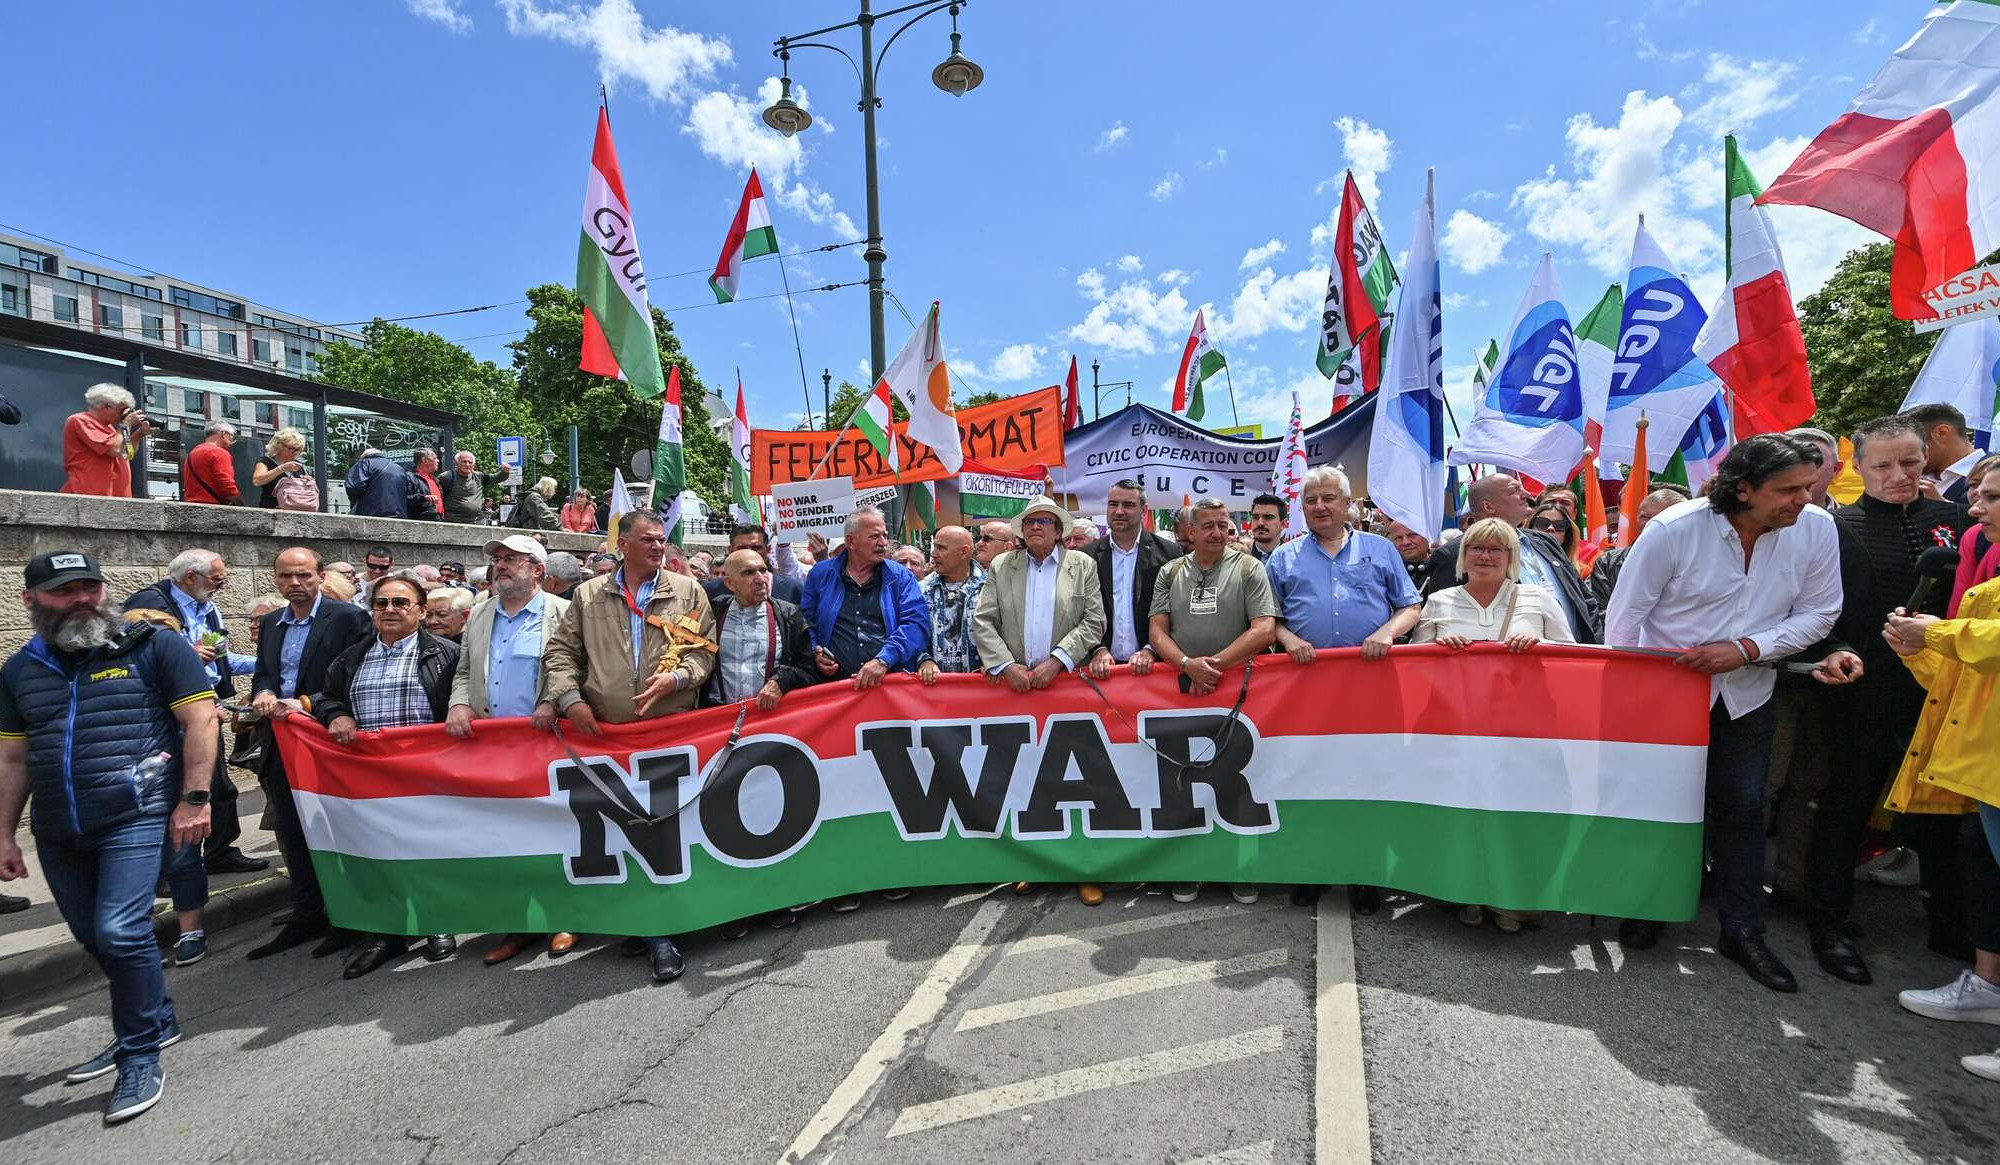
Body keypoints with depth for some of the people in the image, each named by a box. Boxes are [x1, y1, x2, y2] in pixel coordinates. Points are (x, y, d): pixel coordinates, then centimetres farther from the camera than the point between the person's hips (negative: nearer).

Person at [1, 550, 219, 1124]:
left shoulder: (154, 647, -5)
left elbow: (200, 719, -8)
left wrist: (193, 799, -13)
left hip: (135, 818, -6)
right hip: (57, 833, 6)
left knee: (120, 933, -12)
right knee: (95, 938, 15)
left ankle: (141, 1058, 4)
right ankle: (155, 1023, 34)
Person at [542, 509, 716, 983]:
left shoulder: (688, 592, 7)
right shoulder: (589, 595, 11)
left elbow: (704, 650, 3)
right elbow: (561, 652, 10)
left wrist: (675, 678, -14)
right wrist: (570, 699, -4)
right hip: (608, 732, 2)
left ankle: (659, 928, 8)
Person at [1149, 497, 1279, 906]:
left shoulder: (1248, 569, 1)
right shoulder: (1170, 573, 9)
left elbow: (1265, 629, -9)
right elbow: (1157, 630, 3)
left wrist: (1216, 664, -15)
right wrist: (1188, 665, -15)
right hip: (1182, 688, 2)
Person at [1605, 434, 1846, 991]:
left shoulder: (1817, 529, -10)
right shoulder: (1674, 528, -20)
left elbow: (1817, 614, -3)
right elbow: (1625, 614, -12)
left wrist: (1747, 648, -20)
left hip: (1746, 696, 3)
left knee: (1741, 808, 9)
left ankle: (1742, 931, 23)